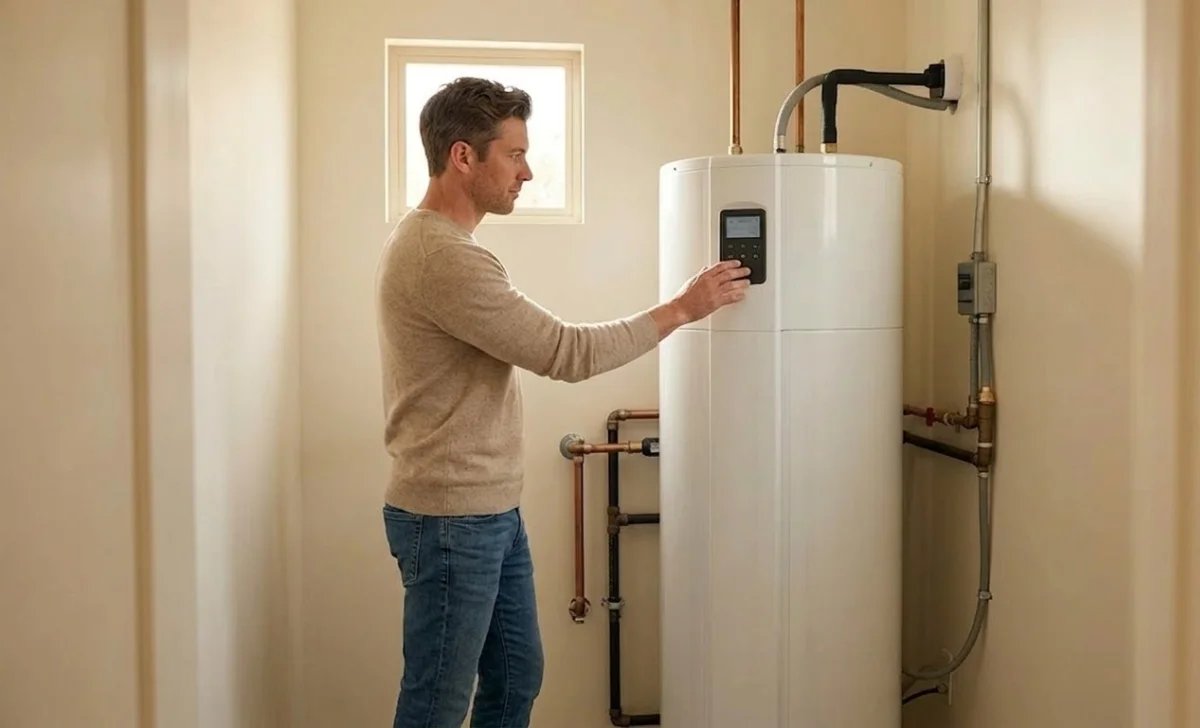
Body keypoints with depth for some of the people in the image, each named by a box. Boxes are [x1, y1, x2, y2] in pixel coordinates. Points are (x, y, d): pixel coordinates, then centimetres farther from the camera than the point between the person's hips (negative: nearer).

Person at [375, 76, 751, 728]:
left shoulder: (432, 240, 12)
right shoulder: (443, 257, -22)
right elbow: (566, 353, -21)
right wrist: (682, 309, -12)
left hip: (489, 510, 10)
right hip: (453, 520, -10)